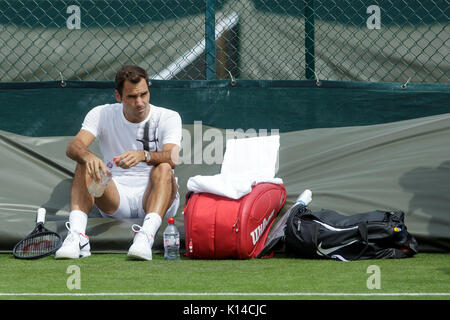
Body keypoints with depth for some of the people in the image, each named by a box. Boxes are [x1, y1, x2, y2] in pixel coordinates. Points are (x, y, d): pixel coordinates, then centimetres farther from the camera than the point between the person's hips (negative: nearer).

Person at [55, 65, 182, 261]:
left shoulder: (168, 118, -3)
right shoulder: (101, 115, 2)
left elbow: (172, 158, -22)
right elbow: (73, 147, -15)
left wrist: (143, 155, -44)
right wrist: (88, 156, -40)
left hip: (153, 198, -2)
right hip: (115, 199, 2)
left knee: (163, 169, -32)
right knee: (84, 167, -23)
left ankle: (146, 236, -53)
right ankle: (76, 236, -41)